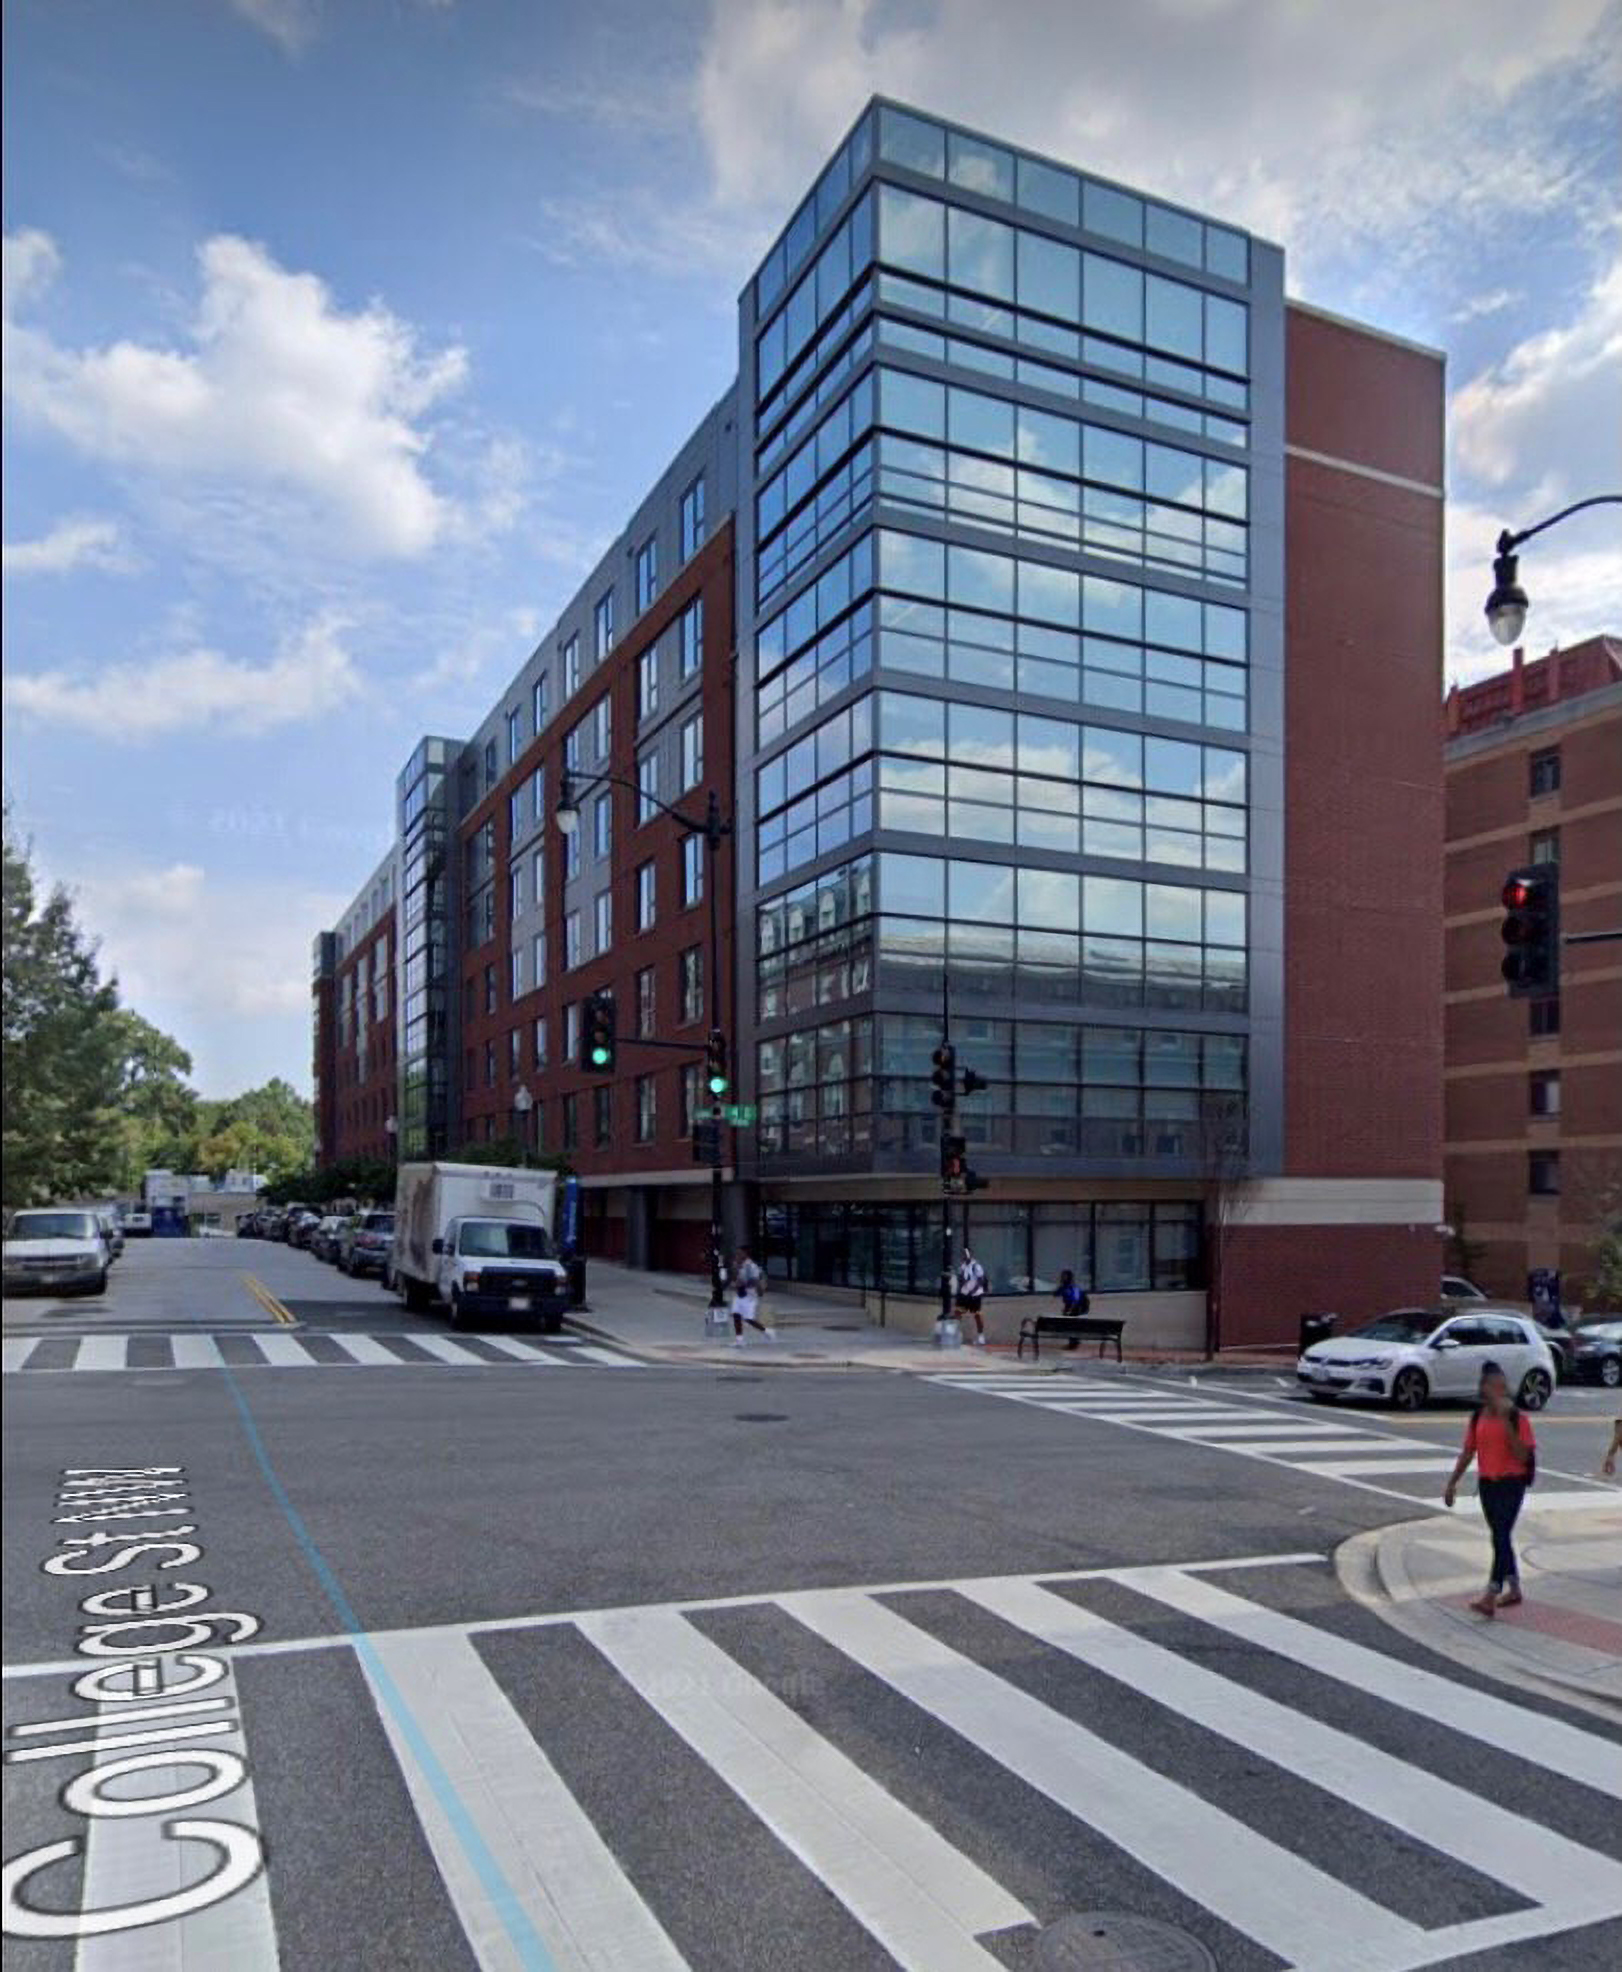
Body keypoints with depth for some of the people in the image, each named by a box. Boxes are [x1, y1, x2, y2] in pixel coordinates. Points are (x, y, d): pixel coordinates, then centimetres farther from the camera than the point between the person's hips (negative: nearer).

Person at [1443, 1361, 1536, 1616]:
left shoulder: (1518, 1417, -9)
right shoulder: (1478, 1417, 6)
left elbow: (1523, 1456, -17)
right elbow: (1467, 1452, 11)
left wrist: (1506, 1421, -24)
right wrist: (1452, 1483, 9)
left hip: (1512, 1483, -5)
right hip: (1487, 1483, 6)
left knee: (1501, 1536, -12)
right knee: (1500, 1536, 16)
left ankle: (1490, 1598, -15)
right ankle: (1513, 1589, 32)